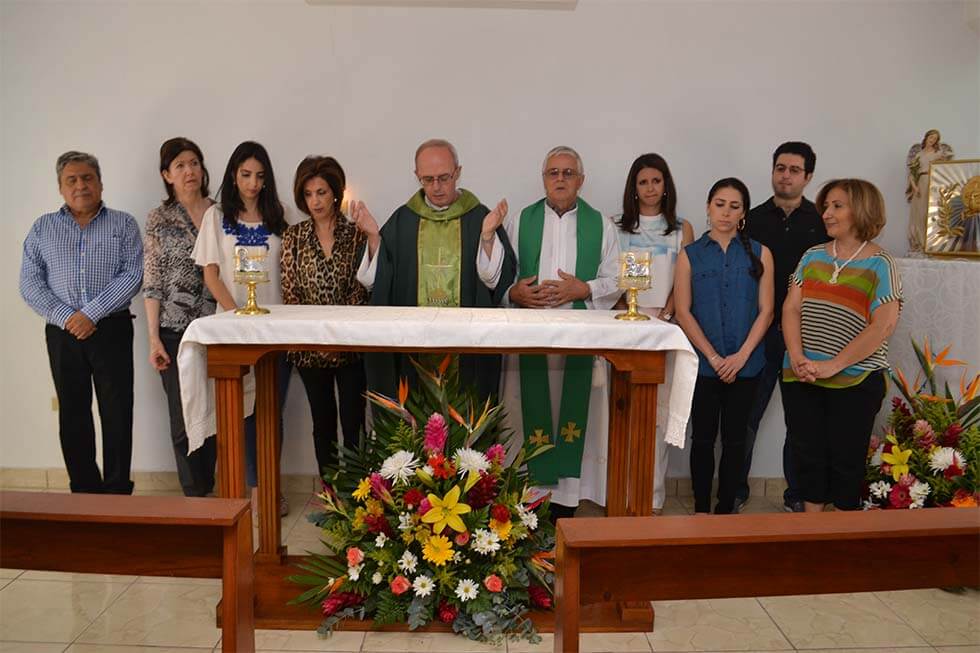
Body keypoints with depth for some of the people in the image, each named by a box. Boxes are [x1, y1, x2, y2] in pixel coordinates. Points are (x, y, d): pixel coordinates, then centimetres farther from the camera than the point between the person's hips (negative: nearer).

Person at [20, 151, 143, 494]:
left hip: (112, 329, -2)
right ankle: (84, 491, 19)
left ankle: (117, 492, 8)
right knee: (73, 413, 8)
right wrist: (66, 318, -10)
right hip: (62, 333, 3)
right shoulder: (42, 228, 11)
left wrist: (91, 313, -14)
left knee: (117, 413, -1)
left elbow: (133, 275, -7)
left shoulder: (123, 224, 5)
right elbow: (29, 283, 3)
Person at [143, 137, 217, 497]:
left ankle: (208, 490, 22)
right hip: (176, 331, -2)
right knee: (185, 419, 2)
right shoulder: (159, 219, 2)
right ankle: (196, 496, 16)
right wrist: (154, 339, -6)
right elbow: (152, 282, 0)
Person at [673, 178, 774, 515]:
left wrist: (741, 356, -11)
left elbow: (766, 311, 1)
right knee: (703, 438, 6)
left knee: (735, 439, 8)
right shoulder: (690, 255, 3)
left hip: (745, 365, 1)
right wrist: (713, 357, -10)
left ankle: (726, 509, 19)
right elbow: (683, 312, -3)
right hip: (703, 364, -1)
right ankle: (701, 509, 18)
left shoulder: (760, 254, 5)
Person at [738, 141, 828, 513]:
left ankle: (796, 495, 24)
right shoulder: (754, 220, 6)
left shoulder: (821, 224, 3)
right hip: (759, 334, 0)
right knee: (746, 416, 4)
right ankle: (736, 492, 18)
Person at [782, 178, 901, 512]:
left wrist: (832, 366, -17)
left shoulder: (880, 264, -4)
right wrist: (797, 358, -11)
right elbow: (791, 309, 3)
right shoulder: (813, 256, 9)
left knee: (846, 460, 6)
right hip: (800, 379, 4)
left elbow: (883, 326, -13)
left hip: (854, 381, -4)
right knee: (808, 455, 10)